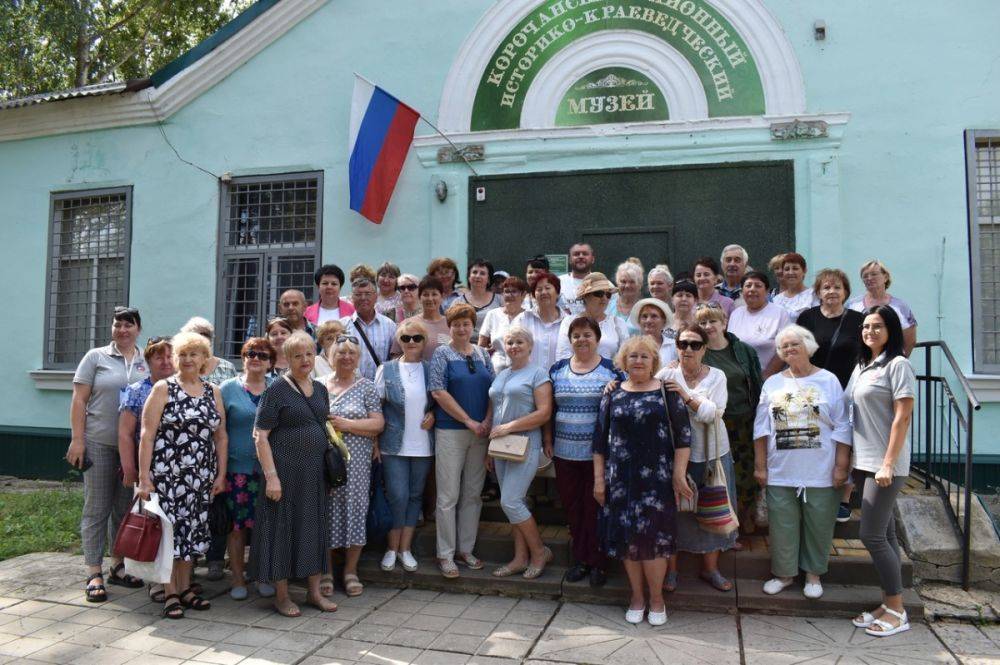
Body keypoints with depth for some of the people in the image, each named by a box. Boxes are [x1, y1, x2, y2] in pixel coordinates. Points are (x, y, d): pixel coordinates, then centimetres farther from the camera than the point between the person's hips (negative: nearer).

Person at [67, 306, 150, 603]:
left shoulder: (147, 363, 9)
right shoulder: (96, 357, 2)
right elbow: (79, 400, -1)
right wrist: (77, 439, -8)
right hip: (99, 443, -3)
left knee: (125, 508, 12)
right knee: (97, 509, 2)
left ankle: (118, 566, 25)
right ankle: (94, 573, 10)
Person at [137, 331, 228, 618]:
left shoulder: (213, 392, 9)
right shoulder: (163, 388, -2)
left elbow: (221, 436, 11)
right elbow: (147, 434, -7)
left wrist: (221, 474, 6)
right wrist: (144, 477, -12)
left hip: (200, 477, 4)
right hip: (167, 474, -4)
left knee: (192, 529, 10)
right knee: (168, 529, 0)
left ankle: (184, 587, 23)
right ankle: (170, 593, 11)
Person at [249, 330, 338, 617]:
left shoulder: (320, 389, 10)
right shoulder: (276, 390, -9)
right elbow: (260, 435, -12)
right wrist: (271, 476, -19)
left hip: (315, 471, 6)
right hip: (285, 470, -6)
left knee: (315, 528, 12)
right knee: (284, 527, 3)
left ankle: (314, 591, 25)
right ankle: (281, 596, 17)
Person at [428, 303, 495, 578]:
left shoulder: (482, 354, 11)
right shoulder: (442, 354, -2)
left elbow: (493, 390, 10)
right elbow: (438, 392, -11)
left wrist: (487, 421, -6)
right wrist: (469, 422, -12)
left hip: (481, 432, 5)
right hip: (450, 432, -4)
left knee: (473, 494, 9)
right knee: (449, 496, -1)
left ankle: (465, 549, 20)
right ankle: (445, 554, 10)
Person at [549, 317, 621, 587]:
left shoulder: (612, 370, -2)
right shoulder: (558, 369, 8)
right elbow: (548, 409, 12)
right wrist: (548, 439, 8)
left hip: (599, 452, -3)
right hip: (565, 453, 4)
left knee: (595, 508, 3)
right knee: (572, 507, 10)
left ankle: (597, 563, 18)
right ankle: (580, 559, 26)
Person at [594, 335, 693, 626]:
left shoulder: (666, 392, 1)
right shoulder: (613, 395, 7)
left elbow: (683, 435, 0)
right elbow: (600, 439, 8)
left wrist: (679, 474, -6)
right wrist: (599, 478, 4)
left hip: (656, 478, -2)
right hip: (621, 478, 2)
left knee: (654, 536, -2)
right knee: (626, 536, 6)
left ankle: (656, 598, 16)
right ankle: (636, 596, 22)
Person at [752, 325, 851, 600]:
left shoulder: (828, 381, 1)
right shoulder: (772, 384, 7)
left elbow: (841, 428, -2)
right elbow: (761, 428, 6)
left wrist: (841, 466, -6)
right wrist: (760, 465, 2)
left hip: (820, 472, -2)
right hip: (780, 472, 2)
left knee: (818, 525, 7)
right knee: (782, 525, 6)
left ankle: (813, 574, 26)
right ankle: (784, 573, 23)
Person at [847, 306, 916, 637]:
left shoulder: (897, 365, -9)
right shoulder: (861, 367, 14)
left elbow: (902, 416, -14)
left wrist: (888, 463, -18)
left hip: (885, 465, -8)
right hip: (865, 461, 8)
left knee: (872, 535, -6)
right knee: (884, 533, 12)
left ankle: (897, 612, 7)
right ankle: (888, 604, 20)